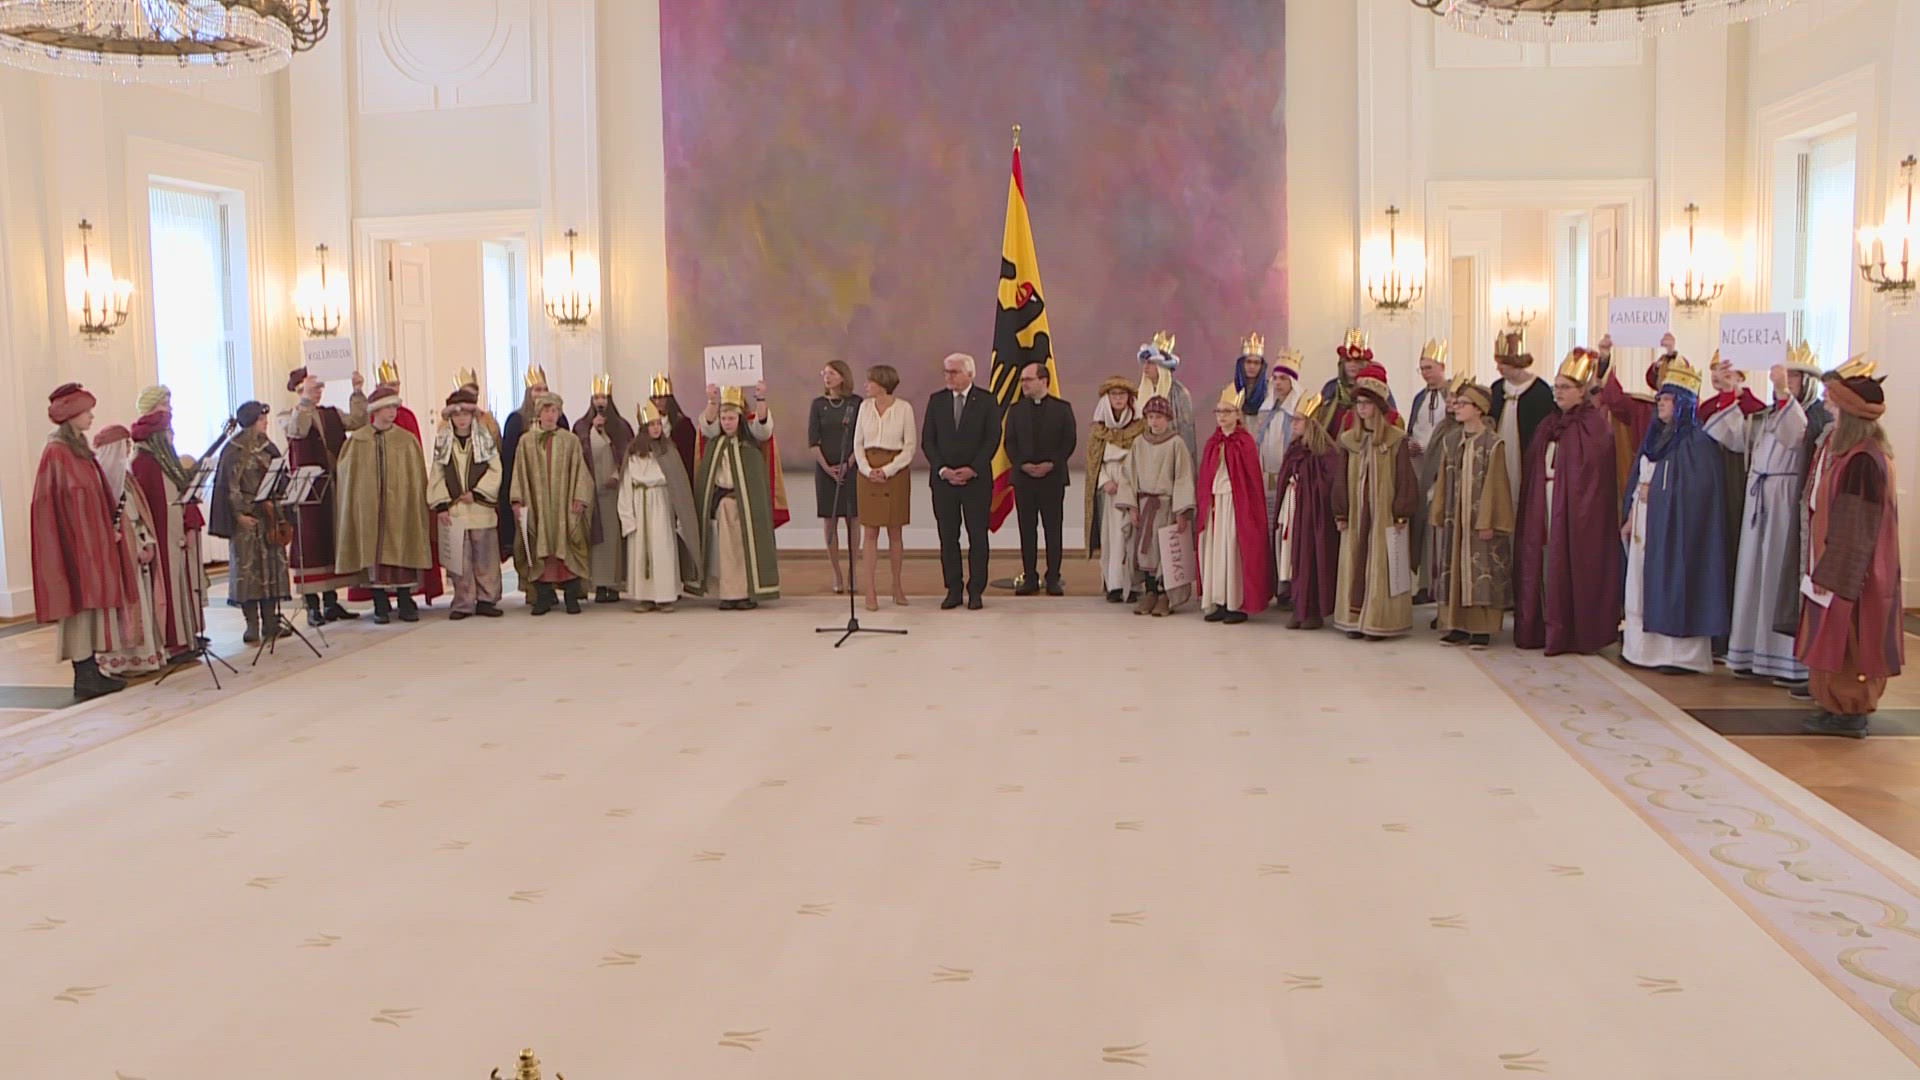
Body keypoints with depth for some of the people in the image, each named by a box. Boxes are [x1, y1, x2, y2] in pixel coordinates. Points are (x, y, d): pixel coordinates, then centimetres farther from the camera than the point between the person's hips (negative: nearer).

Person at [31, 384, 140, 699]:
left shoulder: (78, 449, 14)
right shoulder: (57, 452, -13)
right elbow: (72, 499, -17)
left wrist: (109, 527, 7)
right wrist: (104, 530, -17)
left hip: (91, 539, 9)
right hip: (75, 540, -9)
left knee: (91, 601, 9)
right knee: (80, 602, -6)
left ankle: (90, 671, 13)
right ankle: (84, 677, -4)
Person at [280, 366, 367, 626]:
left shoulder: (331, 414, 15)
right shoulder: (288, 417, 1)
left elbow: (358, 421, 0)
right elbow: (297, 430, -21)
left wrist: (358, 392, -8)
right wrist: (305, 400, -28)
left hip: (334, 486, 5)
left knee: (333, 541, 7)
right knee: (309, 543, -3)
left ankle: (331, 602, 14)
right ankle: (312, 606, 0)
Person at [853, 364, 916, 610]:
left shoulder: (904, 408, -4)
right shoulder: (865, 406, 7)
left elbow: (910, 445, -4)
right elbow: (858, 442, 8)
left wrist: (888, 470, -12)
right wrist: (867, 469, -7)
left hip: (896, 471, -2)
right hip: (868, 472, 2)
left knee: (895, 532, 4)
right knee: (870, 532, 0)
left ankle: (897, 587, 16)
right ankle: (870, 591, 1)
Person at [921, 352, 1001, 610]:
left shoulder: (986, 401, 0)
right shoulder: (936, 400, 7)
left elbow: (992, 439, -4)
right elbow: (927, 440, 5)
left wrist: (972, 470, -13)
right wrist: (942, 469, -8)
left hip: (977, 479, -2)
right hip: (943, 479, 2)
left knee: (977, 536, 1)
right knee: (948, 538, 4)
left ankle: (975, 591, 8)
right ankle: (953, 590, 11)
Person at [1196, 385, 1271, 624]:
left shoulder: (1244, 442, -6)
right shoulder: (1212, 443, 11)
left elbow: (1253, 479, -8)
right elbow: (1204, 478, 13)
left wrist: (1249, 509, -13)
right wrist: (1204, 505, 6)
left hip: (1236, 503, -6)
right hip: (1214, 503, 6)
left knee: (1234, 550, -4)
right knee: (1215, 550, 6)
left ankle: (1238, 605, 2)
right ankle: (1219, 603, 12)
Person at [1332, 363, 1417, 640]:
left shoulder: (1396, 439, -5)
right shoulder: (1348, 440, 8)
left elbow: (1404, 478, -6)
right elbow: (1340, 479, 9)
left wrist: (1401, 514, -10)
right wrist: (1340, 513, 4)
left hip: (1385, 513, -4)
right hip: (1356, 514, 4)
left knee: (1381, 566, -2)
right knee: (1354, 565, 5)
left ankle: (1380, 621, 3)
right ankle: (1355, 619, 11)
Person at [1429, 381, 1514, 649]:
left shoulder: (1493, 443, -7)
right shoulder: (1451, 443, 11)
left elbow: (1493, 484, -10)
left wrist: (1487, 521, -15)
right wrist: (1438, 516, 8)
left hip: (1481, 519, -6)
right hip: (1454, 519, 6)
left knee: (1482, 571, -3)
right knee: (1454, 571, 6)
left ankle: (1482, 628, 3)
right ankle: (1458, 626, 12)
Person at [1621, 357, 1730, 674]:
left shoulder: (1696, 443, -10)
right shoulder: (1654, 438, 14)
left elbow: (1696, 490, -16)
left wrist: (1654, 492, -10)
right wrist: (1630, 517, 10)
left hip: (1674, 527, -8)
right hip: (1645, 525, 8)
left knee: (1673, 587, -6)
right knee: (1644, 586, 8)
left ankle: (1681, 654, 0)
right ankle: (1646, 647, 15)